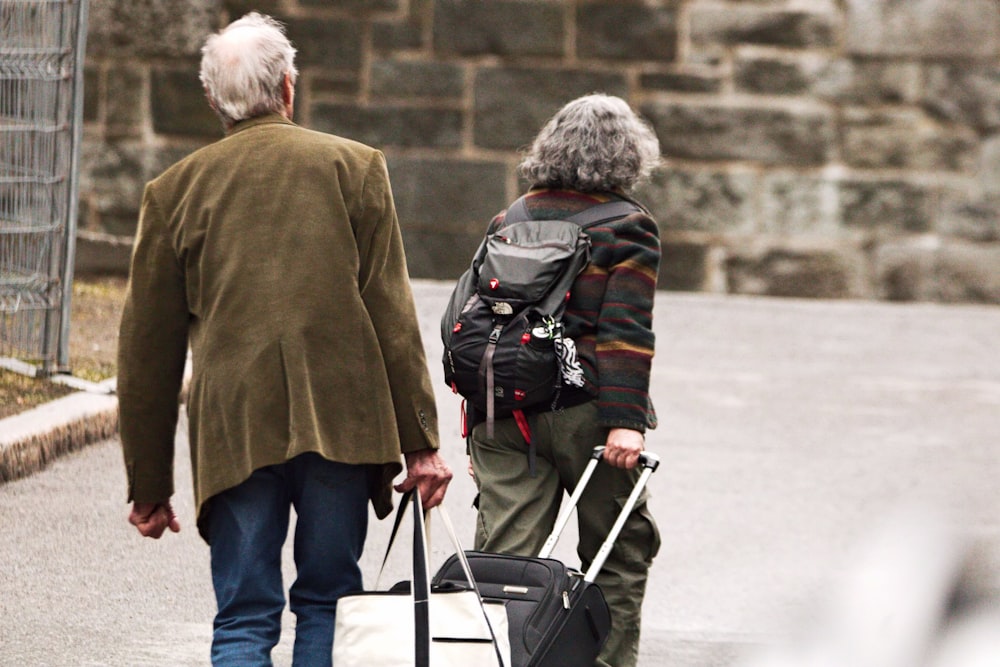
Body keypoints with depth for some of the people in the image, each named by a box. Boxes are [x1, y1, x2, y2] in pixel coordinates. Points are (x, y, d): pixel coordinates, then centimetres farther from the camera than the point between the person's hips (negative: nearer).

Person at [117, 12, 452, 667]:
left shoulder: (175, 189, 6)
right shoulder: (356, 167, 3)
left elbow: (148, 346, 8)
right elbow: (393, 315, -1)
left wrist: (149, 483, 15)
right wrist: (420, 440, 1)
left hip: (232, 430, 0)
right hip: (342, 425, 0)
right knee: (327, 604, 10)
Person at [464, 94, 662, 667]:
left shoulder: (508, 222, 14)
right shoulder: (629, 228, -2)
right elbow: (625, 331, -12)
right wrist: (626, 419, -17)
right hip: (585, 412, -4)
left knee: (505, 557, 1)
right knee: (620, 554, 10)